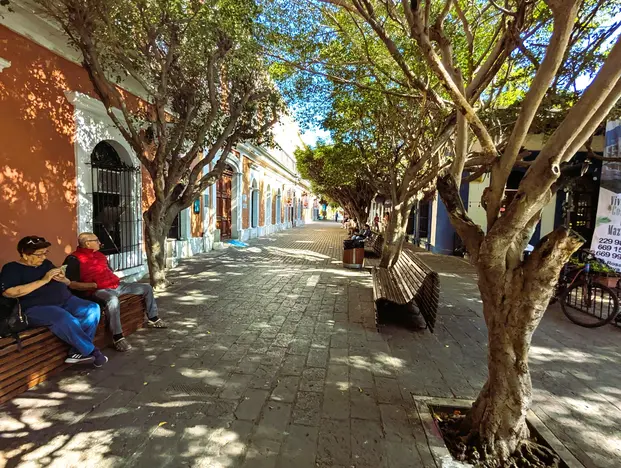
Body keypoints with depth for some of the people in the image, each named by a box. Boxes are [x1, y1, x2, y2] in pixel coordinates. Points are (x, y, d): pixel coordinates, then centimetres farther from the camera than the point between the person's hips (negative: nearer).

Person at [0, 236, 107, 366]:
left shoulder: (46, 263, 19)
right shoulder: (11, 268, 3)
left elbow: (67, 284, 23)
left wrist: (63, 279, -3)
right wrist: (43, 280, -17)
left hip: (65, 301, 6)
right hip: (37, 307, -6)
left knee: (93, 309, -20)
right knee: (65, 319, -36)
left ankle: (78, 352, -17)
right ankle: (91, 351, -18)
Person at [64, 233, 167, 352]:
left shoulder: (99, 255, 18)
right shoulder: (74, 259, -7)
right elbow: (72, 284, -15)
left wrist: (116, 280, 13)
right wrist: (94, 285, -18)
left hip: (116, 285, 9)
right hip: (99, 290, -9)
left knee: (147, 288, 9)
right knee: (113, 299, -43)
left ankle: (153, 319, 22)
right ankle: (118, 337, -33)